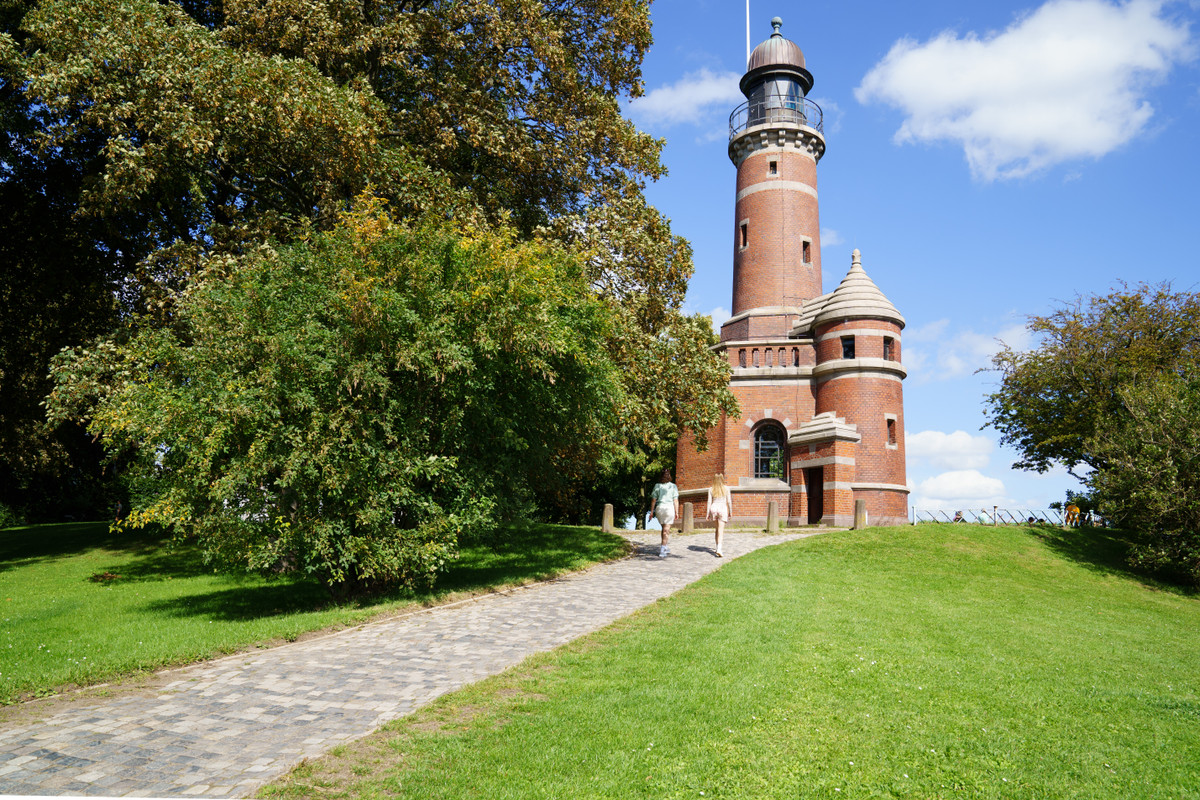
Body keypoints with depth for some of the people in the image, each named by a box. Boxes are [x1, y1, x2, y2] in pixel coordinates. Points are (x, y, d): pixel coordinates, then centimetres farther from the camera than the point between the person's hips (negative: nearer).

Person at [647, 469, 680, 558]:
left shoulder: (657, 486, 2)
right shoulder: (673, 486, -1)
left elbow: (653, 500, 2)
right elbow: (676, 500, -4)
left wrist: (651, 511, 8)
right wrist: (677, 512, 1)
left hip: (659, 508, 2)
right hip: (669, 507, -2)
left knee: (664, 528, 19)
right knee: (666, 529, 0)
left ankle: (667, 547, 22)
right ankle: (662, 550, -5)